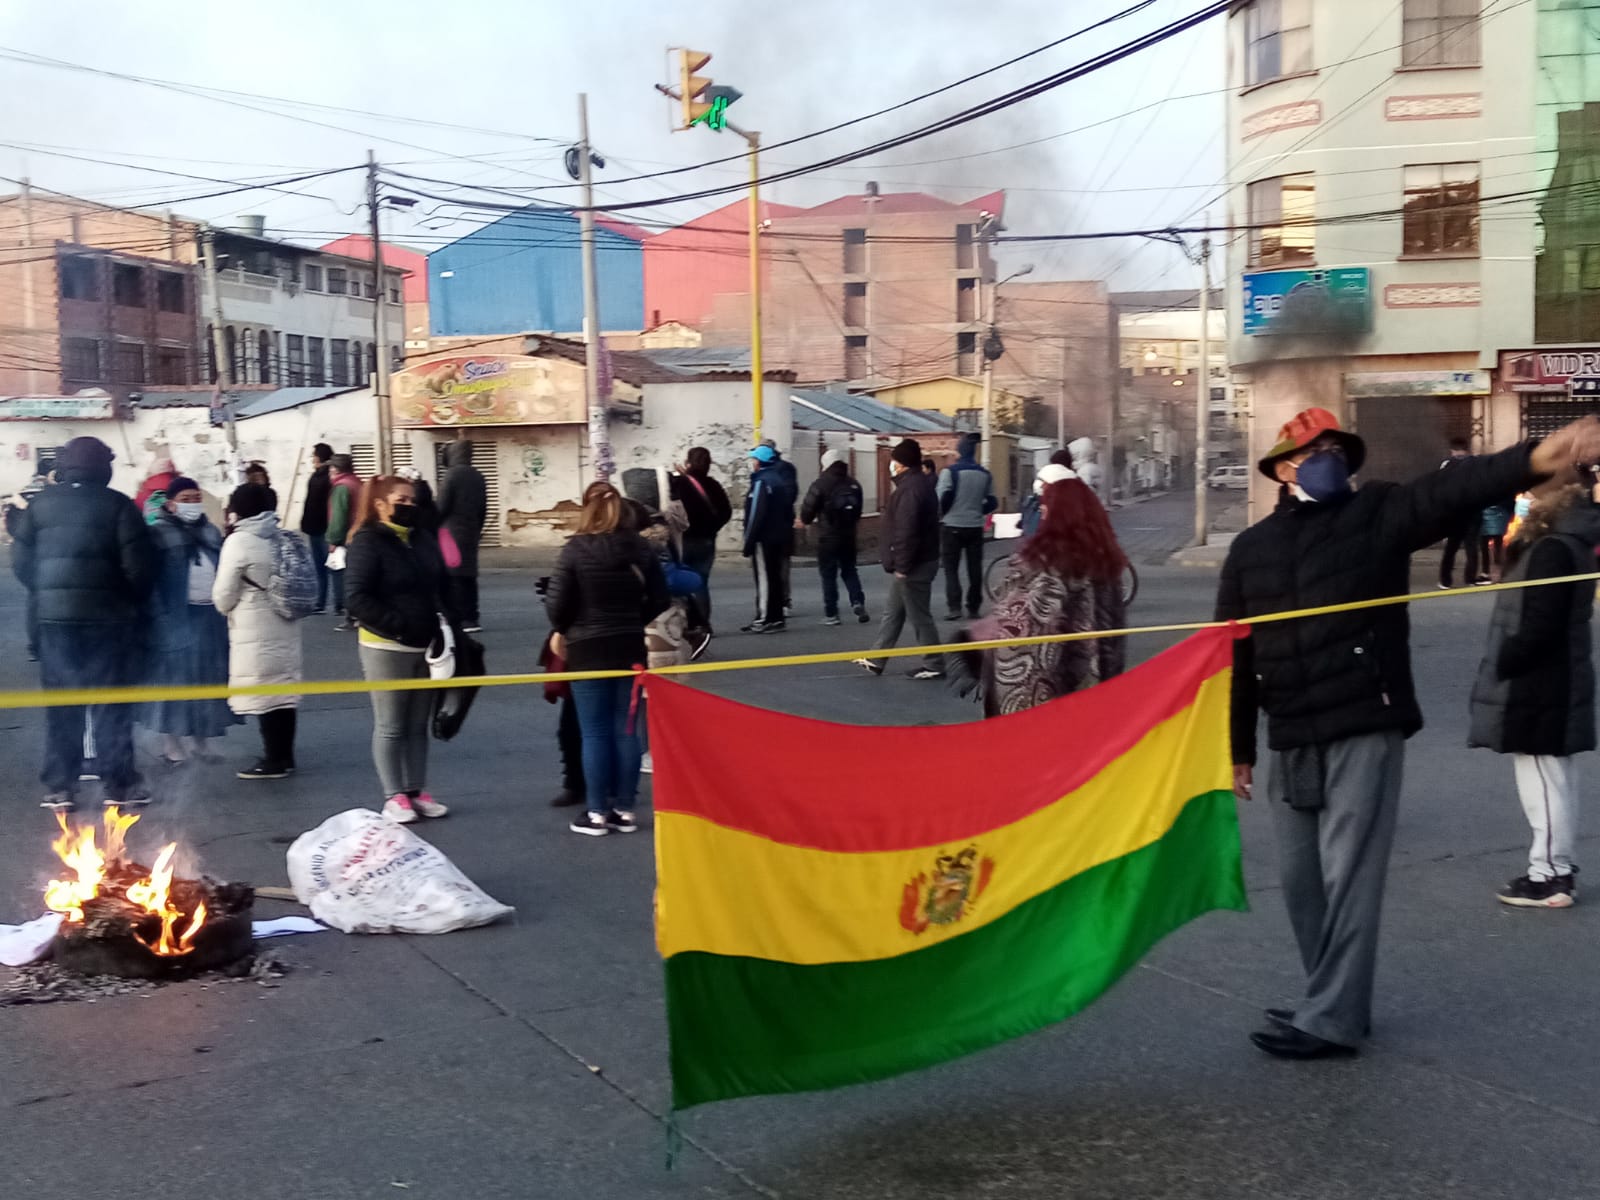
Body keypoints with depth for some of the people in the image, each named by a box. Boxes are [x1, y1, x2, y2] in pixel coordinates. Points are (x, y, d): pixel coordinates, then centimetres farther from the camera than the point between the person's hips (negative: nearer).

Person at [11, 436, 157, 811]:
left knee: (60, 703, 9)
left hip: (54, 613, 3)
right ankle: (119, 784, 7)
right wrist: (133, 601, 7)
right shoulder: (117, 505, -6)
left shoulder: (40, 504, 5)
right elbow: (139, 565, -10)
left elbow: (21, 561, 4)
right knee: (111, 700, 4)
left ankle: (59, 787, 11)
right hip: (107, 614, -3)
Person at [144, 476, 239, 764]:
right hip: (176, 619, -6)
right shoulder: (158, 533, -6)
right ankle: (171, 743, 8)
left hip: (211, 616, 6)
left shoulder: (212, 532, 13)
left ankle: (198, 740, 20)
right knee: (174, 677, 0)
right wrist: (159, 615, -18)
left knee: (206, 678, 9)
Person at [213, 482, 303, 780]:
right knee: (283, 687, 12)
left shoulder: (239, 541, -13)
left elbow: (223, 595, -9)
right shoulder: (286, 539, 5)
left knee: (263, 691, 0)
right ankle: (284, 755, 20)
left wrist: (229, 610, 12)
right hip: (285, 626, 7)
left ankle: (274, 760, 4)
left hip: (254, 631, -6)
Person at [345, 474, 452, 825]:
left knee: (418, 725, 11)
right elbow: (356, 596, -17)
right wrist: (397, 625, -21)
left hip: (425, 646, 6)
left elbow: (440, 589, 20)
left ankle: (417, 790, 19)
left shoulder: (423, 543, 11)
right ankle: (394, 796, 8)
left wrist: (443, 623, 3)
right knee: (390, 726, 1)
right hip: (386, 647, -6)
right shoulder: (368, 542, -10)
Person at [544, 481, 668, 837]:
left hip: (588, 650, -4)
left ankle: (597, 813, 8)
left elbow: (557, 603, -11)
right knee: (625, 730, 10)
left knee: (595, 733, 3)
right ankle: (625, 810, 15)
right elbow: (659, 600, 3)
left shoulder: (576, 549, -13)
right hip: (630, 648, 4)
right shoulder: (639, 548, 0)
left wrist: (562, 629, 8)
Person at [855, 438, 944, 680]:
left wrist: (902, 566, -23)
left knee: (919, 616, -2)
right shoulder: (920, 484, 14)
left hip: (913, 566, -11)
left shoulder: (911, 488, -21)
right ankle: (876, 660, 23)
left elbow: (906, 531, -27)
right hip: (914, 563, 11)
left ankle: (934, 665, 5)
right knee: (892, 612, 16)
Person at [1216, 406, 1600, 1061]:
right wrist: (1236, 747, 12)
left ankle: (1331, 1018, 3)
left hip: (1364, 731, -5)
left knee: (1348, 877, -4)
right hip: (1292, 742, 5)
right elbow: (1235, 654, 12)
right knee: (1302, 880, 11)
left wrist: (1533, 460, -37)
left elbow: (1450, 490, -19)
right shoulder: (1251, 548, 10)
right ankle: (1337, 1000, 26)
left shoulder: (1378, 513, 1)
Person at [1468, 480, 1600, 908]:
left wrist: (1499, 668, -15)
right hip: (1556, 683, 10)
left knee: (1543, 781, -3)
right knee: (1555, 781, 16)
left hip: (1538, 688, -10)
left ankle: (1550, 877, 5)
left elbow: (1539, 627, -24)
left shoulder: (1553, 549, -20)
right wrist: (1505, 666, 13)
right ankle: (1558, 868, 25)